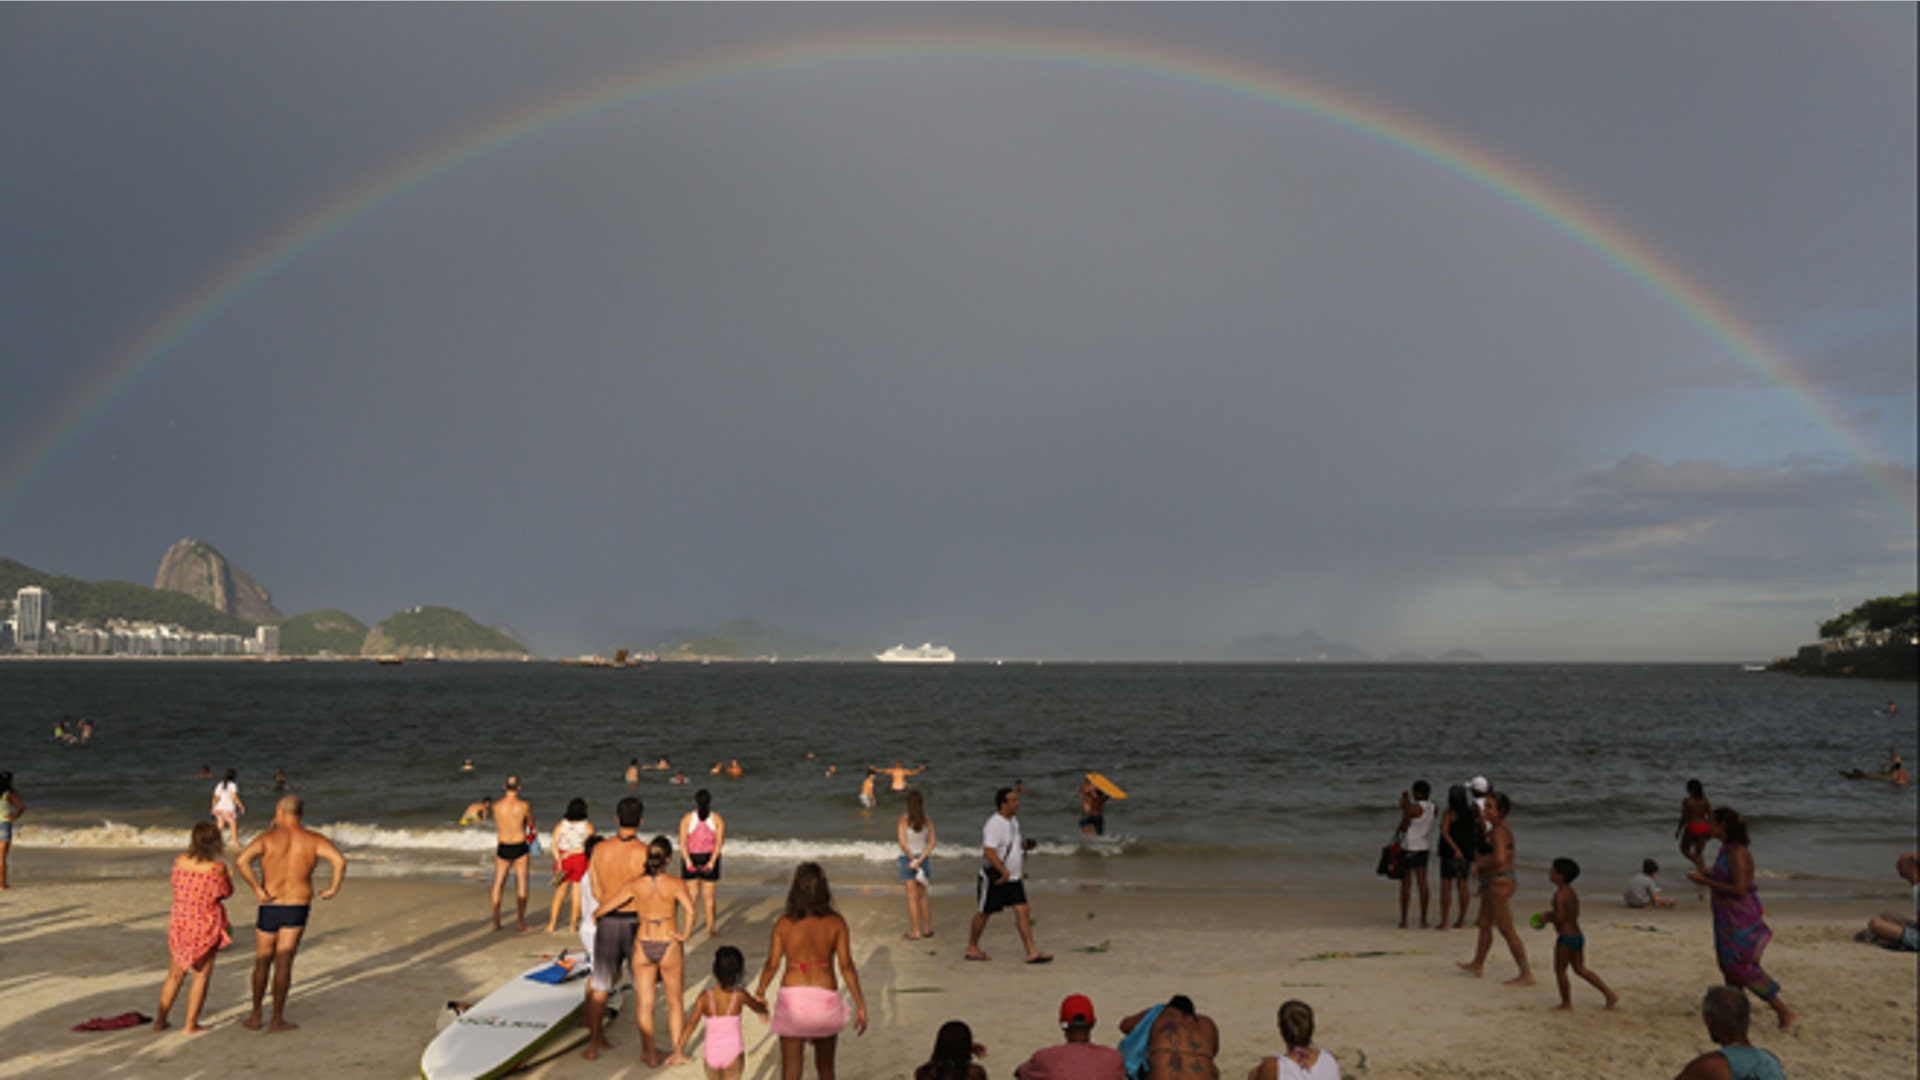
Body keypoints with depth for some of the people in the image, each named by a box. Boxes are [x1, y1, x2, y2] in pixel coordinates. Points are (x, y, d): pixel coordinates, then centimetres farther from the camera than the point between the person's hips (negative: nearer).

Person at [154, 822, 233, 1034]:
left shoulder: (179, 861, -5)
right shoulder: (217, 867, -18)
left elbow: (178, 886, 10)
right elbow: (226, 893, -3)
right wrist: (228, 876, 13)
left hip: (178, 922, 4)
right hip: (205, 927, -4)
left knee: (175, 975, 19)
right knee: (201, 976, 7)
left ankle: (160, 1020, 24)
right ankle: (191, 1024, 9)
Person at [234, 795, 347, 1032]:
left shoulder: (268, 838, -5)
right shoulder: (313, 840, -2)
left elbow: (243, 860, -21)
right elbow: (340, 861, -15)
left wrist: (257, 890, -15)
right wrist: (334, 888, -3)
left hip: (270, 907, 0)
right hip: (298, 906, 0)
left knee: (262, 962, 15)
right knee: (284, 963, 6)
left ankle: (255, 1017, 23)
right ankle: (277, 1020, 9)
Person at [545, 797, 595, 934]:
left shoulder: (560, 825, 0)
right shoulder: (588, 826, -7)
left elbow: (554, 845, -9)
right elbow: (588, 847, -16)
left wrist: (559, 862, -13)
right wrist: (571, 852, -11)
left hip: (563, 860, 2)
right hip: (581, 861, -2)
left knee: (560, 893, 12)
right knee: (578, 893, 9)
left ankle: (552, 924, 4)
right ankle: (573, 924, 13)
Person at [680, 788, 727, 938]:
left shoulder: (687, 818, 0)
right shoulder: (718, 819, -1)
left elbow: (683, 842, -10)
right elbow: (719, 842, -12)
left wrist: (688, 861, -17)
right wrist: (712, 861, -17)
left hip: (691, 858, 1)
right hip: (709, 858, 0)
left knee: (691, 895, 9)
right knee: (709, 895, 7)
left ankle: (689, 927, 9)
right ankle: (710, 929, 12)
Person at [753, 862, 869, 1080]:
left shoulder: (784, 923, -5)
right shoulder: (835, 923, -6)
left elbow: (772, 965, -1)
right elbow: (846, 966, -8)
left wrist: (760, 991, 18)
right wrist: (860, 1005, -3)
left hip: (792, 996, 0)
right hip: (825, 997, 1)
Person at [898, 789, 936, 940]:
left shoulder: (904, 820, -14)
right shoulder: (928, 821, -2)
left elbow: (903, 843, -17)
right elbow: (931, 843, -5)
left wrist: (913, 859, -9)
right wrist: (920, 860, -9)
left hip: (908, 858, -4)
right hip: (923, 858, 4)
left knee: (912, 896, 1)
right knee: (922, 895, 17)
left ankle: (916, 931, 3)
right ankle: (927, 929, 23)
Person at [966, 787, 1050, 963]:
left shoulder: (1013, 821, 10)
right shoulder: (994, 824, -20)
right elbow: (988, 851, -27)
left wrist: (1024, 845, 6)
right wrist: (1004, 872, -27)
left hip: (1013, 879, 8)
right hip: (995, 878, -8)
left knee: (1022, 911, -2)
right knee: (984, 913, 6)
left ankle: (1032, 952, -3)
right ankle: (972, 948, 23)